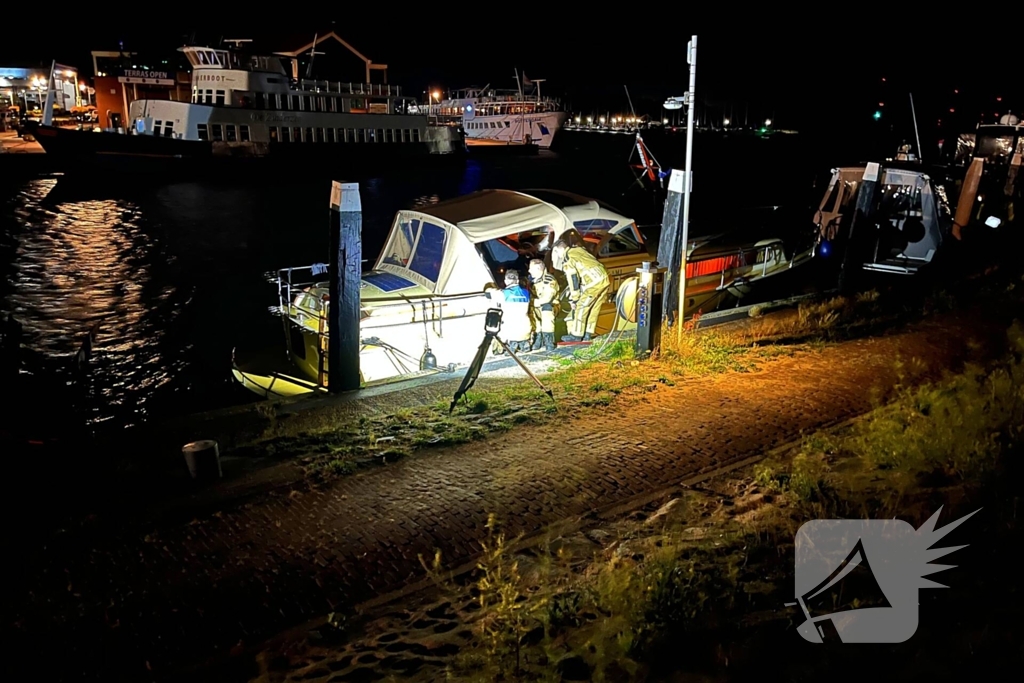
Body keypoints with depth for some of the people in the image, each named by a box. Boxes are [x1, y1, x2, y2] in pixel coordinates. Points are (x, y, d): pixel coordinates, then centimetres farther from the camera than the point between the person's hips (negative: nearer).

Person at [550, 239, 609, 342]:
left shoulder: (567, 259, -3)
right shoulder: (579, 249, 23)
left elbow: (573, 280, -5)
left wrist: (573, 300, 4)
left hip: (594, 282, -8)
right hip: (604, 278, 9)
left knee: (581, 307, 3)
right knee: (593, 308, 16)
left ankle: (576, 335, 10)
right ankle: (587, 334, 22)